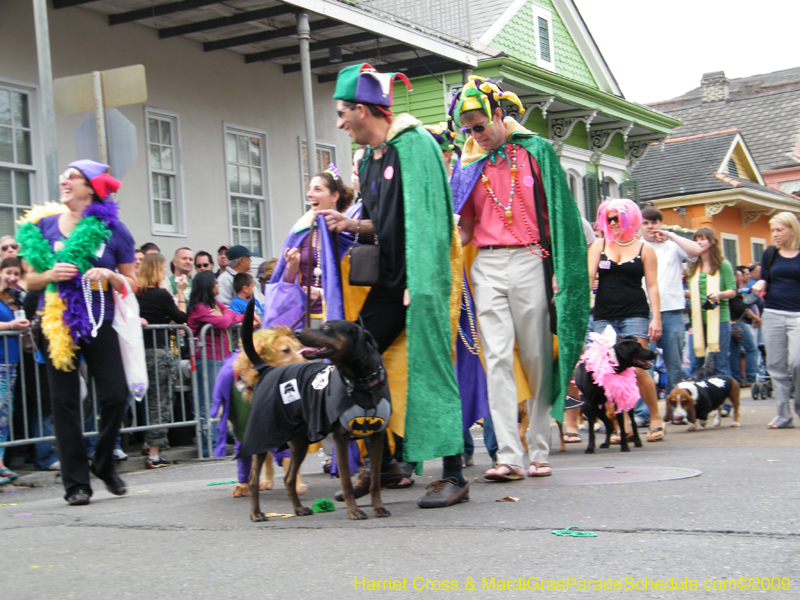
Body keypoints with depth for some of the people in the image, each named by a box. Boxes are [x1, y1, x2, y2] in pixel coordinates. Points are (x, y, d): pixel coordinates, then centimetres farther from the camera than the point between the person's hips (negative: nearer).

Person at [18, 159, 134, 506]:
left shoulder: (113, 229, 2)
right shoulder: (44, 226, 7)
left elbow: (131, 283, 6)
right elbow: (30, 280, 11)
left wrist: (110, 277, -14)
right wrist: (51, 275, -10)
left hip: (100, 323, -1)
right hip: (58, 325, 1)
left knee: (115, 396, -6)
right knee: (65, 403, 0)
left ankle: (104, 464, 19)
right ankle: (75, 483, 8)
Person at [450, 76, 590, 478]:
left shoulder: (534, 151, 5)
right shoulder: (469, 165, 14)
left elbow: (557, 213, 3)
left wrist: (557, 271, -5)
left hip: (530, 261, -2)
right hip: (488, 267, 2)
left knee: (536, 358, 0)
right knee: (497, 359, -7)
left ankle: (539, 452, 8)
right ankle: (509, 456, -9)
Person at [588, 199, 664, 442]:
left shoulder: (644, 249, 6)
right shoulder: (599, 246, 11)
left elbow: (652, 286, 5)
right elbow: (588, 275, 2)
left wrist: (656, 318, -3)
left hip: (635, 314, -3)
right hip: (604, 316, 3)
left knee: (637, 369, -12)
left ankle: (656, 418, 4)